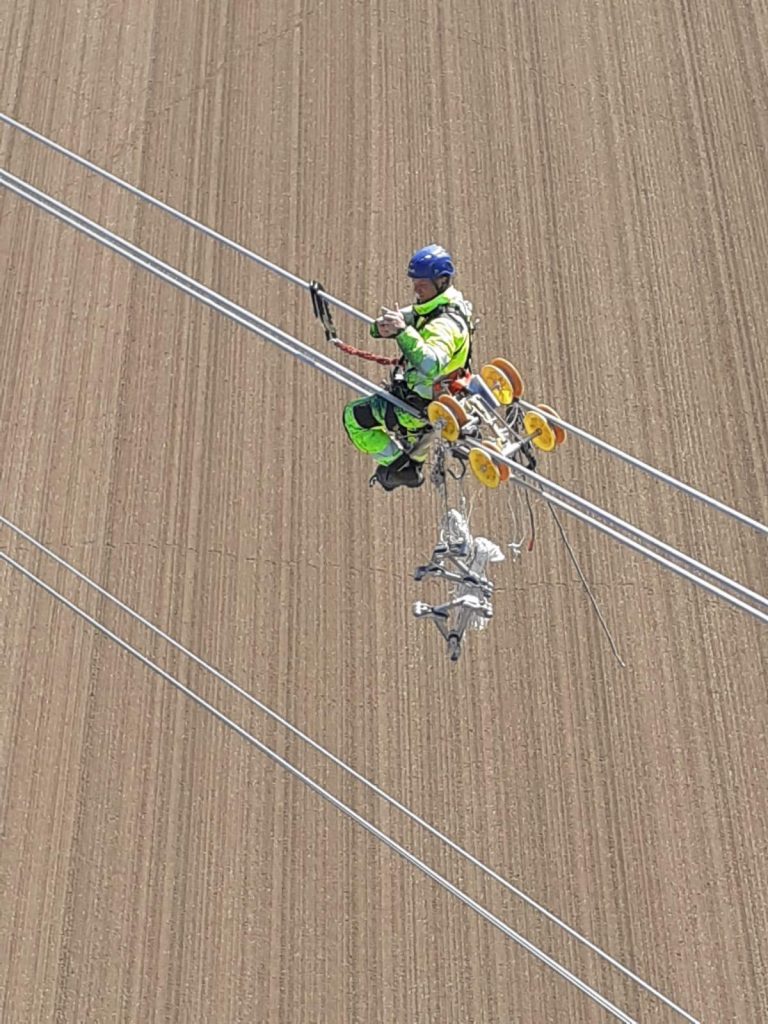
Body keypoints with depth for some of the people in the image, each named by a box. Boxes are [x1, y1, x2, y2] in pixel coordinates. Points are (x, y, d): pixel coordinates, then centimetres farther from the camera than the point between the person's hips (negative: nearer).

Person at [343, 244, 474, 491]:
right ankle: (415, 460, 49)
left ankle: (400, 467, 8)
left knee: (354, 416, -2)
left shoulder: (446, 325, -32)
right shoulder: (430, 307, 0)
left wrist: (403, 332, -56)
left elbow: (431, 366, -48)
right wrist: (382, 326, -22)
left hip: (425, 408, -10)